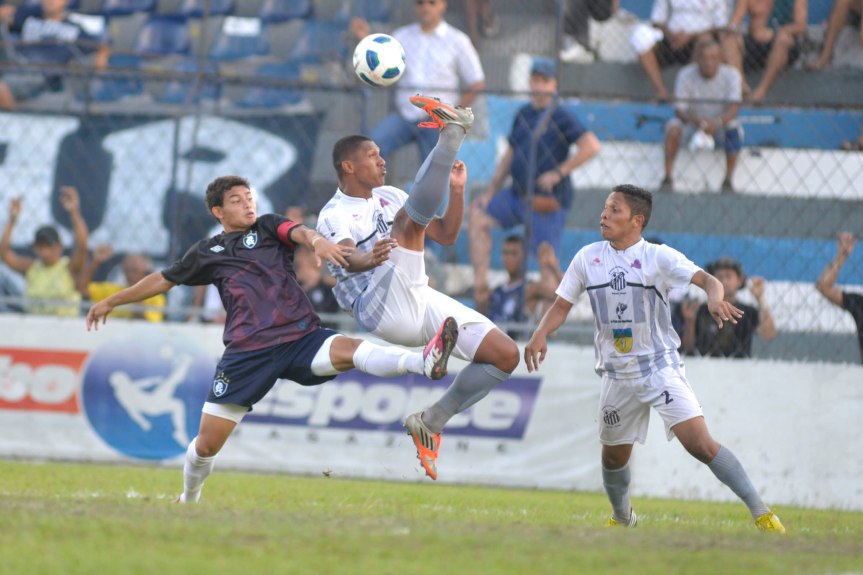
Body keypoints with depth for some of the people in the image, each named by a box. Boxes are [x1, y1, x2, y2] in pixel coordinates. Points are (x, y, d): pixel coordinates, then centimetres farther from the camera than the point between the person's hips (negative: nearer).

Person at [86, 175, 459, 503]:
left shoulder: (268, 227, 14)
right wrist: (112, 301, 37)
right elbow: (163, 281, 32)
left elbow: (299, 232, -8)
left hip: (301, 338, -1)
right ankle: (188, 501, 26)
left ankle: (425, 363, -54)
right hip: (247, 351, 1)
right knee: (208, 442, 0)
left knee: (352, 351, -31)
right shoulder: (207, 253, 18)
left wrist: (317, 242, -33)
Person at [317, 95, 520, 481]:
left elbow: (447, 235, 24)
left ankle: (432, 422, 3)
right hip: (381, 309, -7)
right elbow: (348, 257, -23)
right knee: (410, 218, -26)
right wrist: (368, 259, -46)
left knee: (506, 354, -3)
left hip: (422, 302, 7)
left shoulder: (390, 197, 23)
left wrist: (456, 190, 8)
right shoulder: (335, 215, -1)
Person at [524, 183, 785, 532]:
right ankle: (622, 519, 43)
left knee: (700, 443, -18)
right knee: (614, 456, 16)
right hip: (617, 376, 4)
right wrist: (540, 334, -12)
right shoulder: (587, 258, 2)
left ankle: (760, 513, -16)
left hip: (662, 368, -4)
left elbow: (705, 278, -23)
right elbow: (562, 305, 8)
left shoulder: (658, 257, -10)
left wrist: (715, 296, -46)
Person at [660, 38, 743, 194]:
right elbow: (679, 111, -18)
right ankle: (668, 178, -22)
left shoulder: (731, 75, -15)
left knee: (733, 128, -33)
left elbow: (734, 107, -27)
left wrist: (718, 123, -48)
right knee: (673, 126, -30)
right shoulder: (685, 75, -15)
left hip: (720, 128, 0)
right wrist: (697, 121, -41)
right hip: (692, 124, 0)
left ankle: (728, 180, -23)